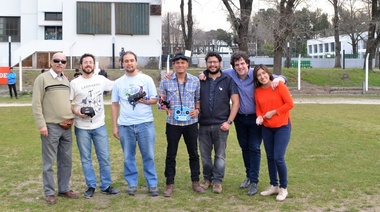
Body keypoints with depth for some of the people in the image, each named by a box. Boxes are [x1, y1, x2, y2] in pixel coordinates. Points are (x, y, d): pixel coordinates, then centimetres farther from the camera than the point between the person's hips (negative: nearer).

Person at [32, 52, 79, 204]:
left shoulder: (66, 80, 15)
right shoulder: (42, 79, -5)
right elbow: (36, 103, -9)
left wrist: (72, 116, 10)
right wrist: (41, 124, -15)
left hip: (66, 127, 6)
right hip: (51, 127, -6)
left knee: (66, 161, 12)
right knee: (49, 162, 1)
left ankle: (64, 189, 23)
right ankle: (49, 193, 10)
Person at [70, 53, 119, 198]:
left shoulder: (101, 80, 3)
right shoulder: (74, 83, -3)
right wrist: (75, 111, -16)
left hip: (99, 126, 2)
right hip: (82, 127, -1)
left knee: (104, 157, 5)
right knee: (86, 158, 7)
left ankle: (106, 186, 17)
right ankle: (91, 186, 19)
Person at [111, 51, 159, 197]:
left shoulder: (146, 79, 3)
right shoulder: (118, 83, 8)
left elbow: (155, 99, 5)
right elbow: (115, 105, 10)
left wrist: (145, 101, -16)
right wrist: (114, 126, 6)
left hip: (145, 124, -2)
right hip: (125, 125, 2)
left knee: (148, 156, 2)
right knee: (128, 157, 9)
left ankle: (152, 184, 12)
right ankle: (132, 184, 21)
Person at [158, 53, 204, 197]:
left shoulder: (195, 81, 3)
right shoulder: (166, 81, 0)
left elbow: (199, 98, 11)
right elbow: (161, 100, 6)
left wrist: (197, 109, -7)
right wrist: (165, 107, -14)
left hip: (191, 122, 1)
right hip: (172, 123, -1)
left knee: (193, 153, 10)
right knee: (171, 154, 5)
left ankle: (195, 182, 24)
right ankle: (170, 184, 16)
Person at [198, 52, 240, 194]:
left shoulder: (228, 81, 2)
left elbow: (236, 102, -2)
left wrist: (229, 121, -8)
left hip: (220, 125, -2)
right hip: (203, 125, 2)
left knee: (220, 155, 3)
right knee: (205, 154, 9)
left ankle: (217, 181, 13)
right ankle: (207, 178, 25)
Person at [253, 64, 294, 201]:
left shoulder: (279, 86, -11)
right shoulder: (257, 91, 2)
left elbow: (290, 104, -13)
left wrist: (273, 112, -15)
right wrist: (259, 117, -11)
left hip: (282, 127, -5)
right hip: (266, 128, 5)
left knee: (278, 158, -9)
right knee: (270, 157, 10)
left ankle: (283, 188, 8)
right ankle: (274, 186, 26)